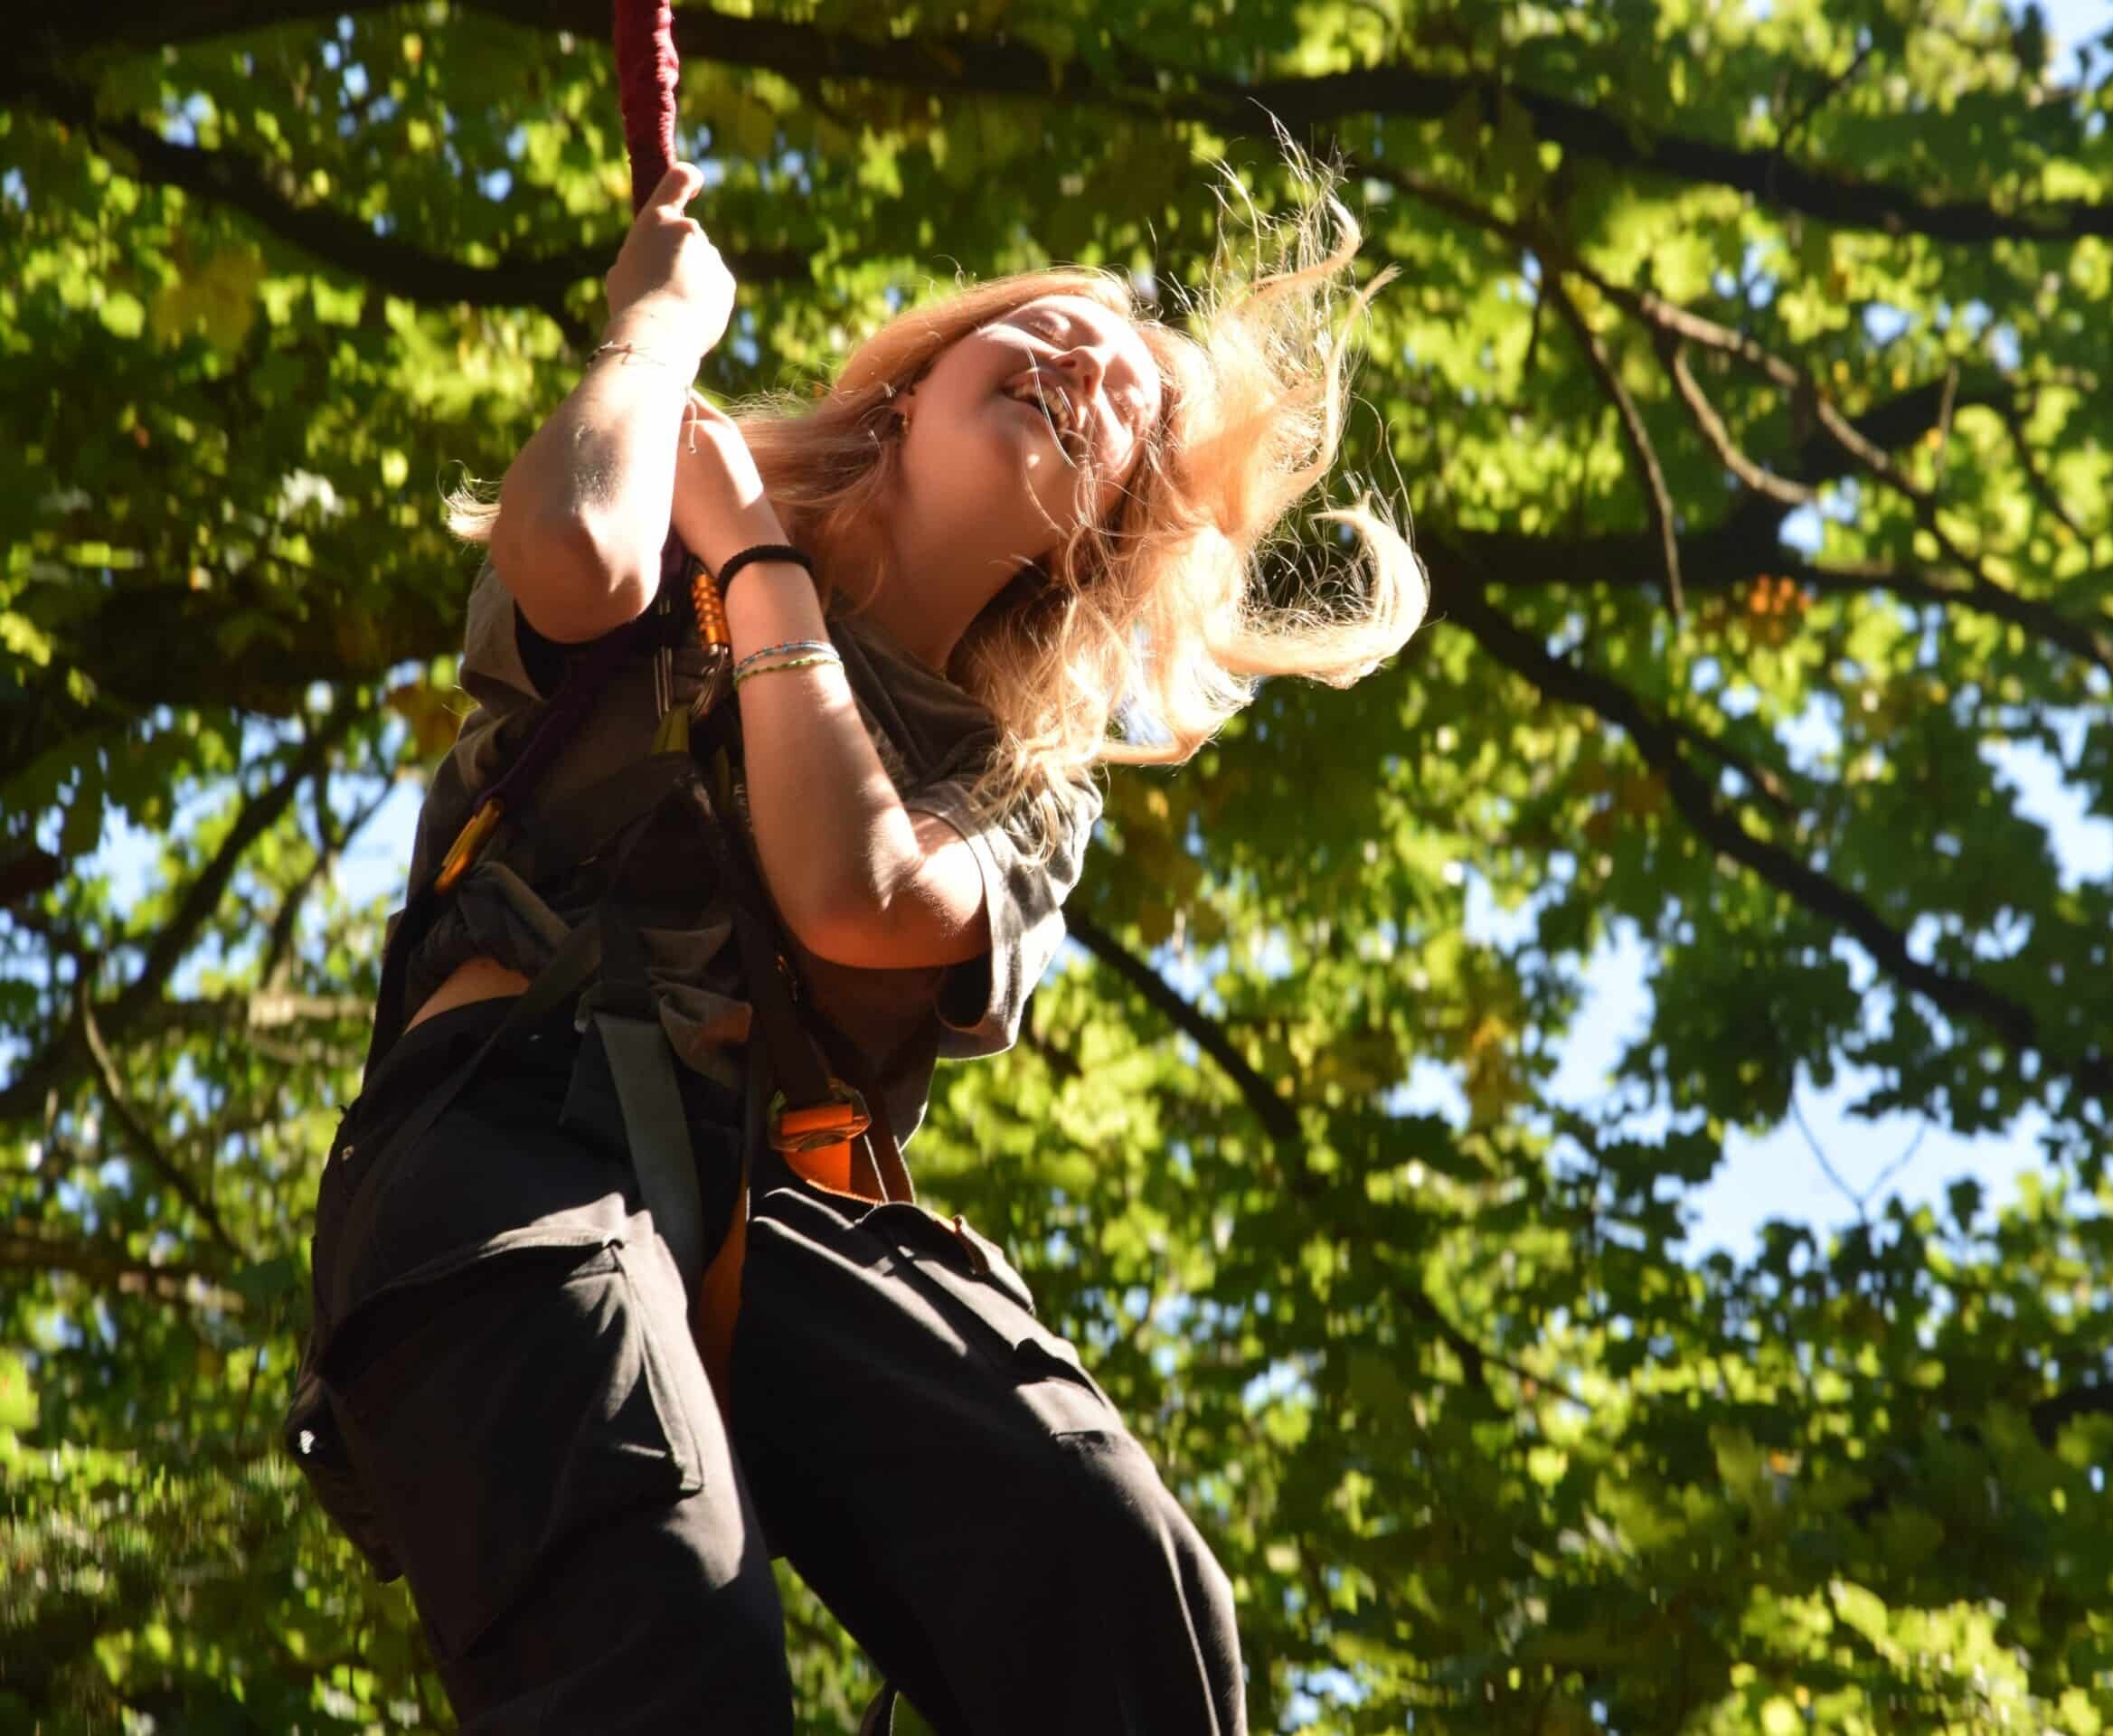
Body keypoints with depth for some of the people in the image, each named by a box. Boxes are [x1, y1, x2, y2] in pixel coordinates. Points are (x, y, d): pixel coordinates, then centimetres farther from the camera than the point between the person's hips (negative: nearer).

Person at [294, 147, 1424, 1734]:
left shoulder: (1028, 789, 22)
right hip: (513, 1128, -2)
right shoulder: (679, 528, 20)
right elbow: (579, 553, -9)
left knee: (1118, 1579, -30)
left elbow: (851, 899, -3)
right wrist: (663, 316, 12)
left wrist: (754, 551, 8)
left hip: (786, 1196, 3)